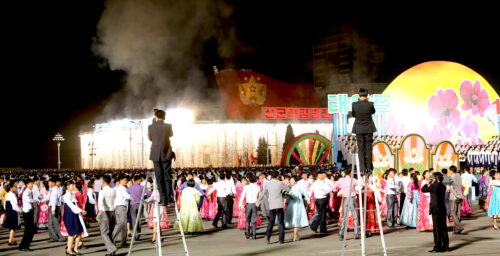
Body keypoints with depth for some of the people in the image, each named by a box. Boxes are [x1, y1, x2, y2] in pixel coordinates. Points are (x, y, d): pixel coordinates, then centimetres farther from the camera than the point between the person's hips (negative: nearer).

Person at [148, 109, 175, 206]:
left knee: (159, 178, 3)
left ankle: (163, 199, 0)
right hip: (166, 154, 0)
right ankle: (169, 197, 3)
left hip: (156, 155, 0)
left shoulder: (151, 127, -7)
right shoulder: (168, 126, -6)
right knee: (167, 177, 7)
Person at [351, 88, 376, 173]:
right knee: (368, 149, 10)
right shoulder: (370, 104, -12)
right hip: (368, 128, 0)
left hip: (359, 129, 0)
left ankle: (362, 168, 1)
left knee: (360, 149, 6)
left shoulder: (354, 104, -11)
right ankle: (369, 167, 14)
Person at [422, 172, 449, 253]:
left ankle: (438, 247, -2)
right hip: (443, 209, 7)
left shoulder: (434, 186, -15)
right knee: (443, 228, 11)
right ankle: (445, 246, 16)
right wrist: (431, 184, 14)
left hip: (436, 210, -7)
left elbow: (423, 189, -10)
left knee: (437, 229, -3)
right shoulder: (443, 186, 8)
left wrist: (427, 183, 6)